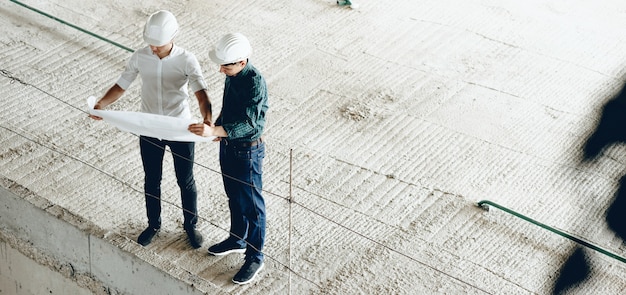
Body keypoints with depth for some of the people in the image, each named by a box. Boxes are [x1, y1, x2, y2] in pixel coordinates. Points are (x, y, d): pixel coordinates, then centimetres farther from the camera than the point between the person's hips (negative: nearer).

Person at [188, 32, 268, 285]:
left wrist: (214, 131, -44)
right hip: (228, 145, 8)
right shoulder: (232, 75, -4)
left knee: (251, 204, 6)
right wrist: (215, 126, 8)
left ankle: (254, 258, 21)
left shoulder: (255, 83, -29)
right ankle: (238, 239, 46)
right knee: (234, 197, 25)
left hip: (247, 152, -8)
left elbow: (247, 123, -35)